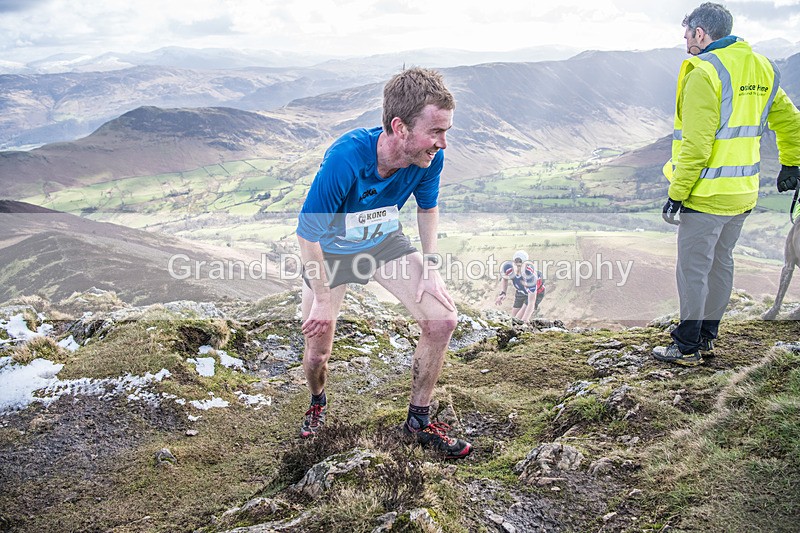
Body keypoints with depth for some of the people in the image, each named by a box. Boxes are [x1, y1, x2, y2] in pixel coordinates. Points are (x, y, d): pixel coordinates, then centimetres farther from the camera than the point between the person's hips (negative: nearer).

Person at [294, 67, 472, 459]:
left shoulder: (429, 157, -24)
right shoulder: (345, 160, -39)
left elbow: (428, 207, -1)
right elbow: (307, 235, -27)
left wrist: (430, 266, -8)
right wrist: (323, 300, -19)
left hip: (385, 241, 3)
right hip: (329, 250, -3)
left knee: (442, 320, -12)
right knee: (317, 355, 3)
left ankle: (418, 421, 8)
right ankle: (317, 404, 42)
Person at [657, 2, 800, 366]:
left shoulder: (704, 73, -16)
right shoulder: (762, 69, 10)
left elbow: (696, 145, -21)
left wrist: (676, 193, -15)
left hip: (706, 194, -8)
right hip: (743, 194, 9)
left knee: (693, 269, 0)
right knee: (720, 263, 17)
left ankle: (687, 348, 8)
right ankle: (706, 335, 29)